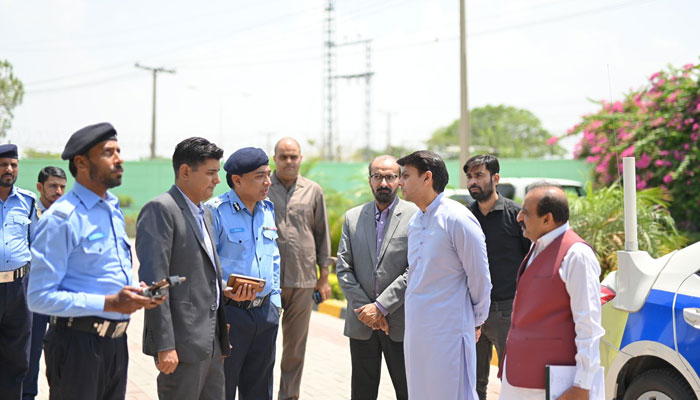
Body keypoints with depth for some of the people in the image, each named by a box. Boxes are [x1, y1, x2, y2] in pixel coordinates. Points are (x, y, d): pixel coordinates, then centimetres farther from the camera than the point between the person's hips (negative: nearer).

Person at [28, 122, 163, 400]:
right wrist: (109, 303, -23)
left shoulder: (114, 210, 14)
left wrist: (138, 294, 3)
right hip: (78, 344, -8)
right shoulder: (61, 218, -13)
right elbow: (40, 298, -18)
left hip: (116, 342, 8)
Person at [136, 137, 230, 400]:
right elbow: (153, 280, -19)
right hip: (183, 341, -9)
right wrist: (165, 345, -22)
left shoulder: (204, 213, 17)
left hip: (210, 339, 9)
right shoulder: (160, 210, -12)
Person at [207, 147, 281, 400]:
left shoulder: (267, 209, 10)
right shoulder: (215, 211, -12)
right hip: (230, 313, -6)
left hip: (265, 312, 7)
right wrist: (226, 292, -26)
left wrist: (274, 301, 14)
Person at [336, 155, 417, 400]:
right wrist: (365, 309, -8)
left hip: (401, 324, -3)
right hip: (361, 324, 3)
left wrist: (381, 306, -15)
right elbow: (343, 269, 3)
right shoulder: (353, 217, 8)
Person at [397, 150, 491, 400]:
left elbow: (480, 278, -8)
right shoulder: (414, 222, 12)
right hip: (416, 331, 8)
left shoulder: (457, 219, -13)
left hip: (448, 332, -8)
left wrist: (476, 322, 1)